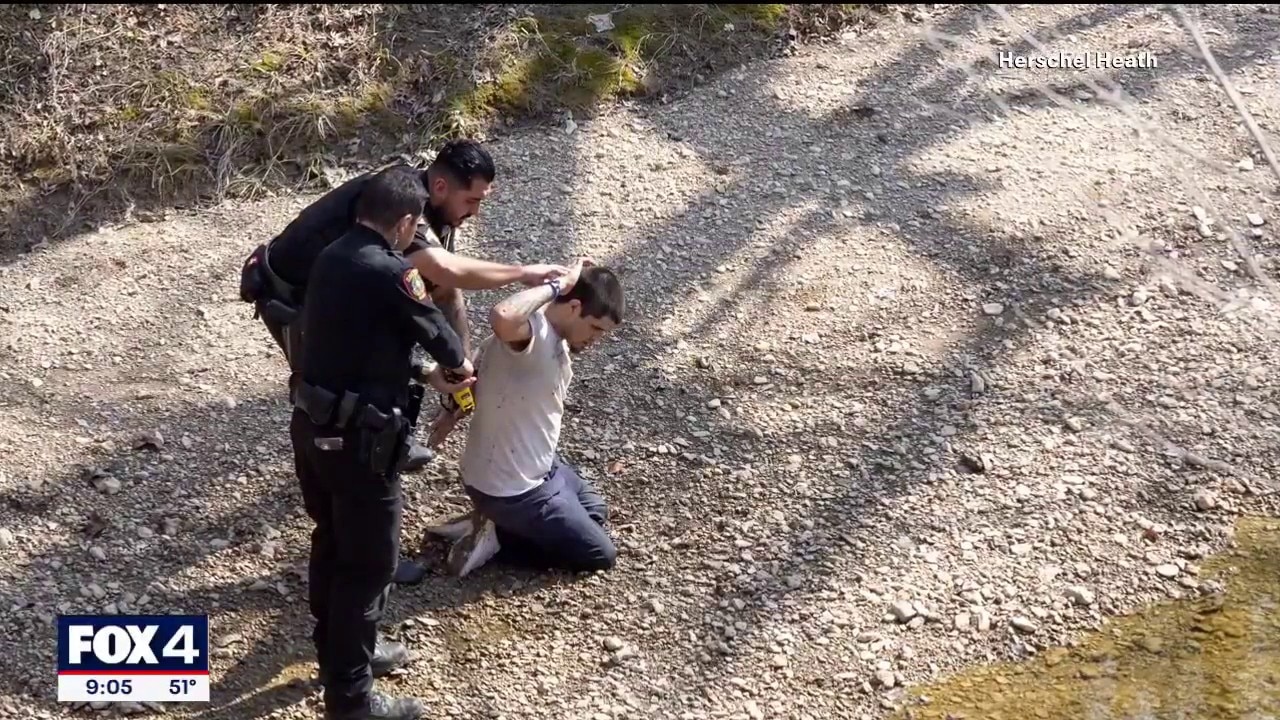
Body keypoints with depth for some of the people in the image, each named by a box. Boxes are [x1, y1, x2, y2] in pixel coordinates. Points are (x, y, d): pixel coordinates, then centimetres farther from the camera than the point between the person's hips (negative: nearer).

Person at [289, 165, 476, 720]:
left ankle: (338, 652, 41)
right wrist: (456, 368, 15)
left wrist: (428, 375, 17)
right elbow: (437, 332, -7)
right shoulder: (391, 273, -21)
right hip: (357, 440, -9)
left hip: (311, 425, 9)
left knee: (332, 543, 23)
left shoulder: (331, 257, 6)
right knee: (369, 562, 4)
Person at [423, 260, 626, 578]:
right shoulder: (529, 333, -29)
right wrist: (557, 285, -40)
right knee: (600, 555, 1)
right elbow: (501, 317, -55)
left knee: (595, 510, 29)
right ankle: (496, 537, 2)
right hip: (508, 488, -10)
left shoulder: (555, 338, -1)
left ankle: (494, 523, 17)